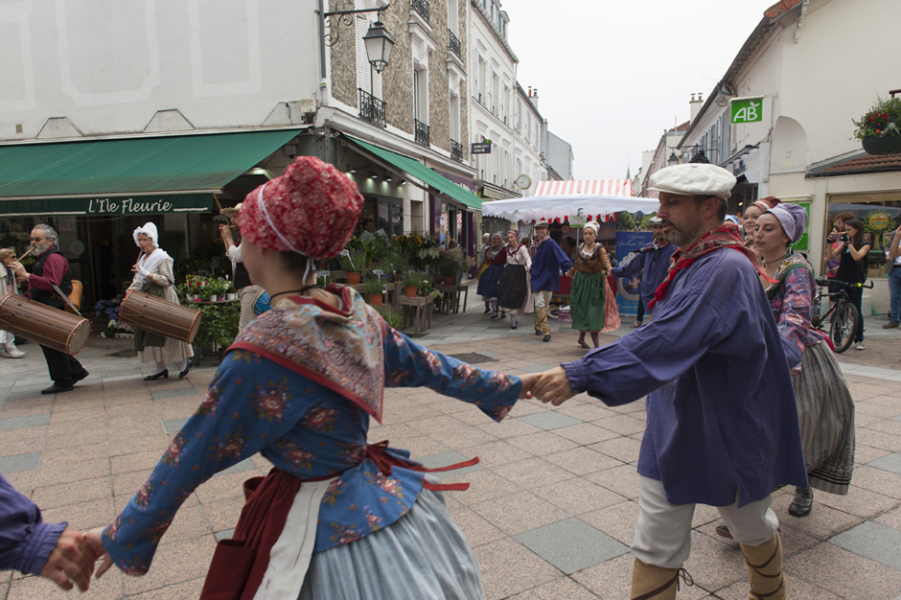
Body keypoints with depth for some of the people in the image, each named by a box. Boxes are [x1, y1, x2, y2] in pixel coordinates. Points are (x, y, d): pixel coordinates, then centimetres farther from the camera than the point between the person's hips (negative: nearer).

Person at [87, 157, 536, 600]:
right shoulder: (356, 312, -4)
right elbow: (426, 365, 6)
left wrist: (122, 537, 1)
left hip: (326, 529, -6)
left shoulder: (264, 348, -25)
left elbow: (195, 453, -15)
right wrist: (508, 387, 21)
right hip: (386, 497, 7)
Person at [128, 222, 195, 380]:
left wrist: (146, 274, -23)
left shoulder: (162, 258, -8)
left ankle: (184, 362, 7)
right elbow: (137, 280, 18)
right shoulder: (143, 258, 15)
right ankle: (160, 367, 12)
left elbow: (168, 280, -18)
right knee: (148, 335, 6)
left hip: (163, 301, -8)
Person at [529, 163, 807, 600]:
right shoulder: (690, 262, 3)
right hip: (674, 429, 7)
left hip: (729, 434, -7)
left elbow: (663, 342, -38)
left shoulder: (725, 269, -26)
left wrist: (579, 375, -44)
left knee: (752, 528, 24)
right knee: (654, 551, 6)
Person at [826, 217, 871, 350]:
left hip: (855, 281, -4)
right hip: (840, 279, 4)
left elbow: (857, 256, -19)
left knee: (856, 310, -3)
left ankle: (859, 340, 5)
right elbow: (830, 256, 4)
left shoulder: (864, 245, 0)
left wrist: (849, 242, -19)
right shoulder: (844, 244, 13)